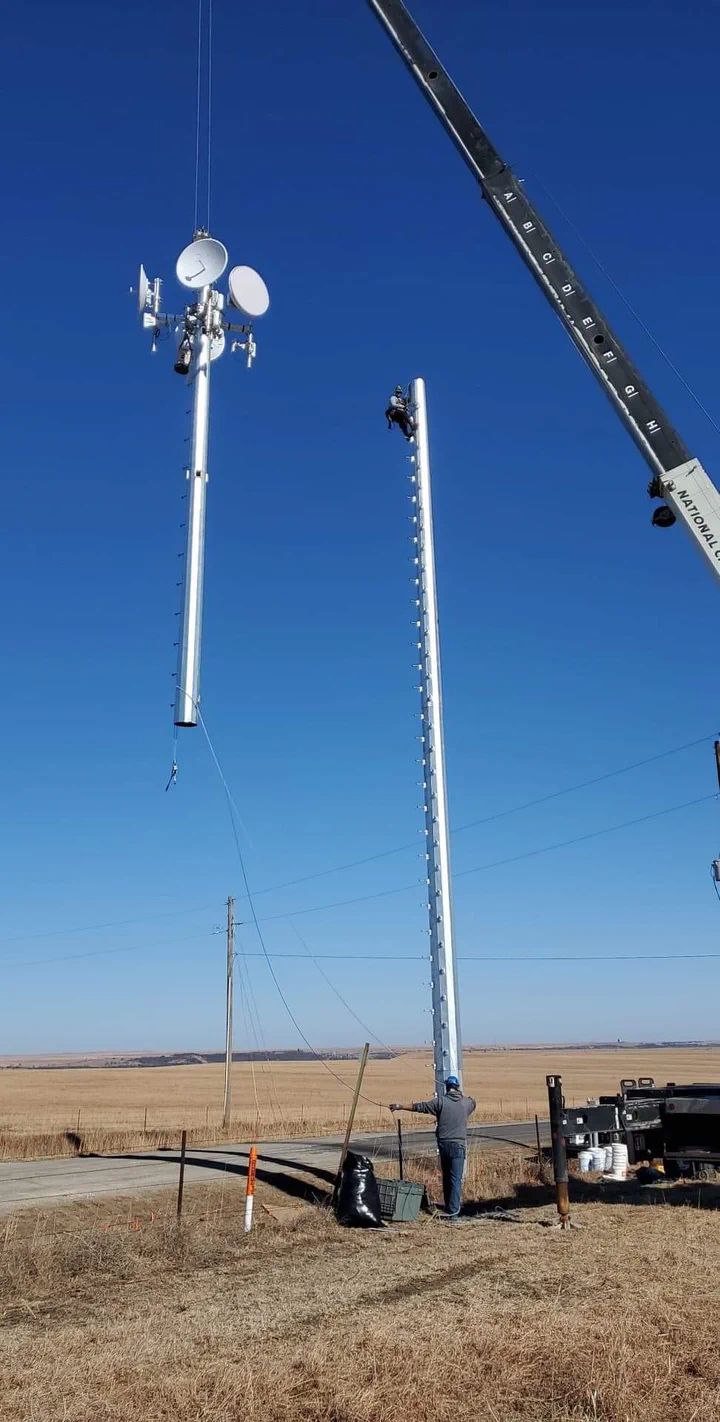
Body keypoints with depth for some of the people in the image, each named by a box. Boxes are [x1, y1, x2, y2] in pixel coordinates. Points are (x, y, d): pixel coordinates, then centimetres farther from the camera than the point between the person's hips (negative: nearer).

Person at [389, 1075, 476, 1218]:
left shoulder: (440, 1101, -2)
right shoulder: (466, 1103, 3)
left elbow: (419, 1107, 1)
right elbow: (473, 1104, 28)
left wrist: (400, 1107, 12)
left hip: (443, 1144, 1)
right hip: (458, 1144, -1)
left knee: (446, 1176, 17)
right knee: (456, 1178, -3)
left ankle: (448, 1207, 27)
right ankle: (453, 1211, -11)